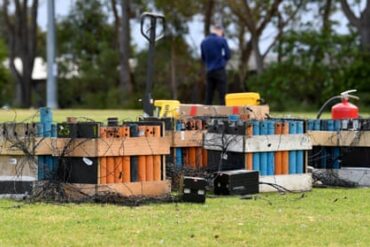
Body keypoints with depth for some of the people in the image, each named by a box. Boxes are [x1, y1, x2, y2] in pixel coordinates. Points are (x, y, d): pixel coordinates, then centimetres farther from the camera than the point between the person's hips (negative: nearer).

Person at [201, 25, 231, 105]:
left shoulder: (203, 42, 8)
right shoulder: (221, 40, -6)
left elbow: (203, 58, 14)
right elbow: (227, 55, -2)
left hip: (209, 71, 4)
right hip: (220, 70, -4)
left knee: (209, 95, 6)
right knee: (222, 95, -4)